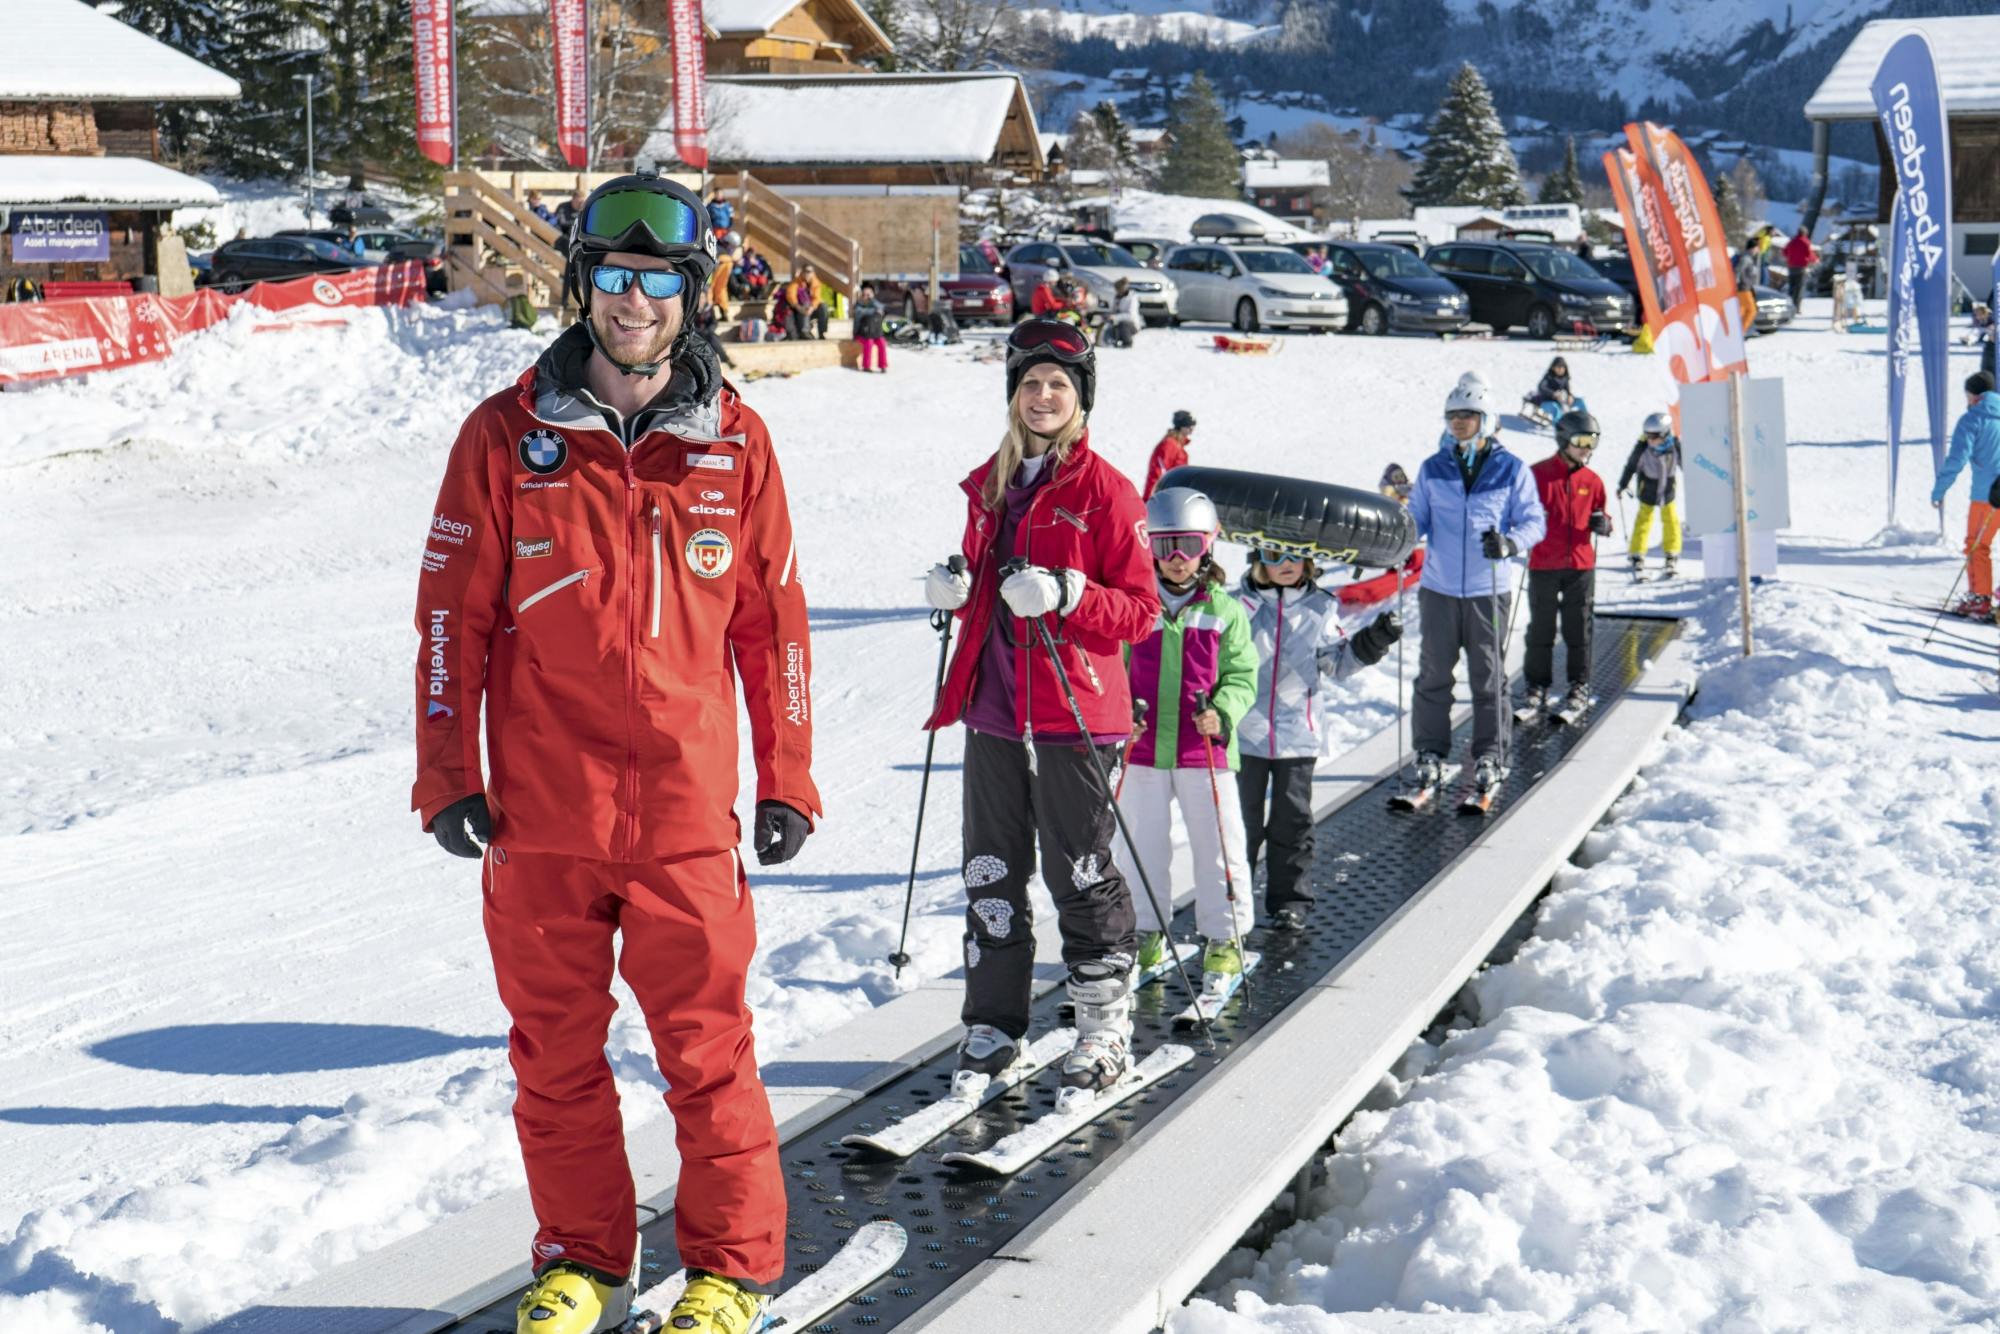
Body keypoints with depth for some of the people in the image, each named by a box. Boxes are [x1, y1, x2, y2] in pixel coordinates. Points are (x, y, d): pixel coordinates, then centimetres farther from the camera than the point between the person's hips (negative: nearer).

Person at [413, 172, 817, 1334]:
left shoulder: (734, 440, 3)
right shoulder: (508, 435, 1)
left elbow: (773, 619, 9)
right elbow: (454, 613, 3)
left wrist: (788, 779, 8)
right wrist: (447, 776, 0)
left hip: (687, 811, 0)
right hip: (541, 808, 1)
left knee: (708, 1049, 2)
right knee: (556, 1051, 10)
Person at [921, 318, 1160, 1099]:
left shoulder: (1104, 490, -6)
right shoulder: (988, 486, 12)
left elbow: (1141, 610, -7)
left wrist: (1065, 595, -22)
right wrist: (955, 590, 1)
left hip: (1071, 708, -6)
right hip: (993, 708, 6)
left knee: (1080, 874, 0)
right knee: (991, 873, 9)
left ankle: (1105, 1032, 11)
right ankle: (993, 1027, 18)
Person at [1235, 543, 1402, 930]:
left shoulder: (1321, 608, 4)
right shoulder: (1242, 604, -2)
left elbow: (1335, 665, 10)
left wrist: (1372, 642, -2)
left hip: (1296, 734, 1)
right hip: (1245, 730, -1)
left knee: (1293, 819, 6)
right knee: (1241, 818, 8)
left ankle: (1289, 899, 14)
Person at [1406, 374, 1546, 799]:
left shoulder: (1511, 469, 0)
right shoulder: (1433, 469, 7)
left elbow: (1533, 521, 1)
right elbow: (1417, 520, 14)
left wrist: (1510, 542, -20)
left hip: (1487, 590, -2)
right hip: (1439, 588, 2)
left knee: (1489, 676, 4)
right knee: (1434, 674, 5)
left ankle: (1489, 755, 14)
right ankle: (1430, 752, 14)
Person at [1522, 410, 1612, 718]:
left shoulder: (1592, 481, 6)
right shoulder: (1538, 475, -4)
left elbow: (1599, 515, 16)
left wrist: (1603, 524, -6)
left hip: (1580, 565, 2)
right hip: (1543, 565, -2)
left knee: (1579, 631, 6)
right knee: (1541, 631, 5)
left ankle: (1580, 688, 14)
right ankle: (1537, 688, 13)